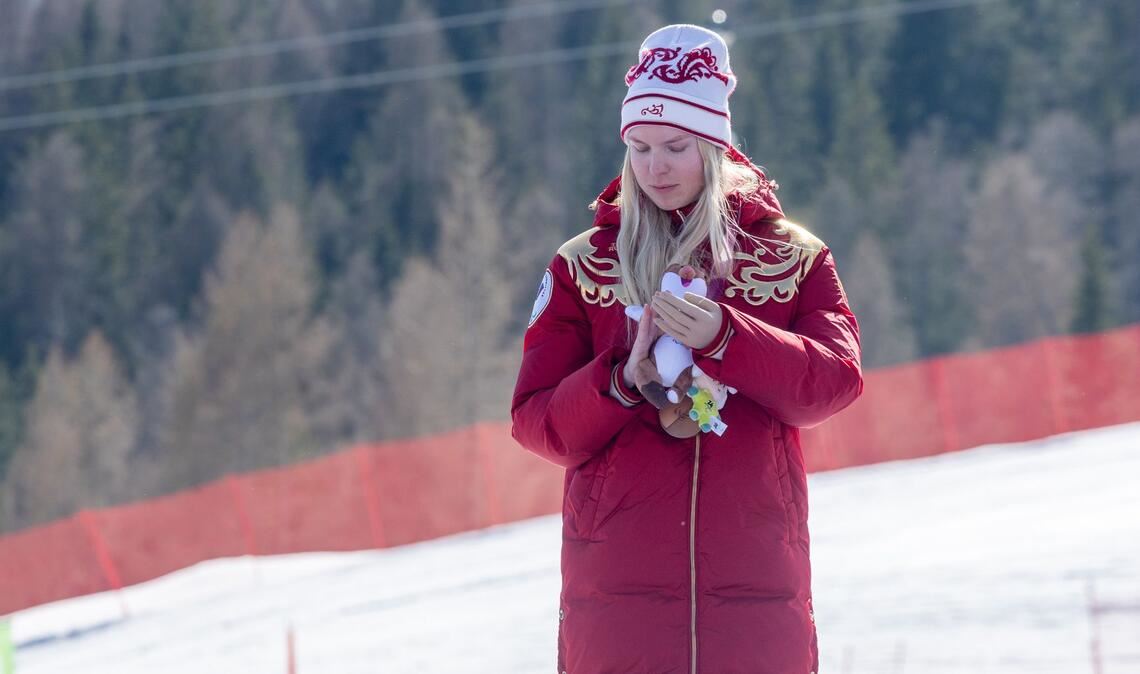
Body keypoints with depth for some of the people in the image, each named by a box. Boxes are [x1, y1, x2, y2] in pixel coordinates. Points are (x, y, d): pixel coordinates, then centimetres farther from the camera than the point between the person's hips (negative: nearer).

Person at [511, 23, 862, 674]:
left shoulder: (794, 258, 10)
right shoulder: (581, 267, 10)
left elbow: (836, 382, -6)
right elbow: (533, 419, 4)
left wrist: (723, 338, -21)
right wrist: (622, 381, -15)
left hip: (755, 573, 0)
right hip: (617, 583, 0)